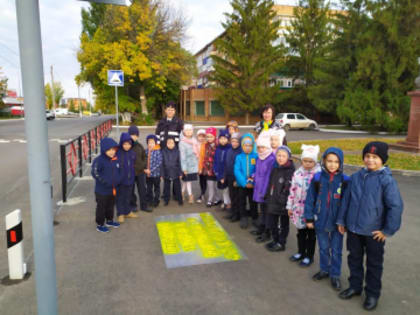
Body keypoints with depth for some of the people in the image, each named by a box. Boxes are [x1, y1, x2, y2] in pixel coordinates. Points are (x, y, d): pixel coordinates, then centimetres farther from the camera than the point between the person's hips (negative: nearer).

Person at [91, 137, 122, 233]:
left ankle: (109, 221, 42)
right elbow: (95, 173, -22)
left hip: (113, 189, 7)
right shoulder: (99, 160, -20)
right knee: (101, 207, 8)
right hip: (102, 190, -6)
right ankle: (100, 225, 24)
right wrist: (105, 182, -24)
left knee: (111, 206, 22)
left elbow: (119, 171, 14)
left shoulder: (116, 159, 1)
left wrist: (117, 180, -1)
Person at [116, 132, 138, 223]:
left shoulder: (132, 153, -1)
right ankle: (120, 214, 23)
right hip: (120, 180, -4)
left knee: (128, 196, 18)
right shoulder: (117, 153, -16)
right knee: (120, 197, 10)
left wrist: (133, 175, 12)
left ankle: (128, 212, 33)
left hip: (130, 179, 4)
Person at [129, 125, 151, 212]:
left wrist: (145, 167, 4)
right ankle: (133, 205, 25)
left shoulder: (139, 146, 5)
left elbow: (144, 157, 13)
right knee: (131, 190, 9)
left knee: (142, 189, 9)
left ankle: (144, 205, 21)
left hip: (140, 171, 4)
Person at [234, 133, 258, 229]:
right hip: (241, 184, 1)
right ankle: (243, 219, 25)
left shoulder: (256, 156, -6)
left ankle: (255, 219, 27)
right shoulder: (239, 157, -5)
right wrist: (245, 183, -17)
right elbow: (237, 171, -10)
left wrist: (252, 181, -17)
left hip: (253, 184, -1)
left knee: (253, 202, 12)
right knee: (241, 202, 10)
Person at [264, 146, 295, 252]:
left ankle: (281, 244, 26)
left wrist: (287, 203, -21)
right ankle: (275, 240, 35)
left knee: (284, 224, 11)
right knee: (271, 223, 16)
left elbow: (290, 189, -19)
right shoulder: (274, 169, 8)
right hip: (272, 202, 7)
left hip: (283, 203, -7)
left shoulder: (291, 171, -15)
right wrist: (268, 198, 15)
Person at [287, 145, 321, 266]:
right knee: (301, 232, 20)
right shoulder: (297, 173, 2)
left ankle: (309, 256, 27)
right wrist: (290, 206, 10)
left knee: (311, 233, 12)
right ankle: (301, 252, 38)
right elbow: (292, 190, 8)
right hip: (299, 208, 5)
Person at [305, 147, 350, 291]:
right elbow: (310, 198, -3)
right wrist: (309, 218, -2)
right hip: (321, 220, 1)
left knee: (336, 250, 12)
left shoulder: (345, 180, -10)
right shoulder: (317, 177, -8)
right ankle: (324, 270, 37)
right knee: (323, 248, 18)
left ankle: (335, 274, 30)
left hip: (337, 221, -1)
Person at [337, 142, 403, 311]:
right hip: (353, 229, 4)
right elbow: (346, 200, 7)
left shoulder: (387, 180, -16)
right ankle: (355, 286, 39)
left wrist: (388, 230, -11)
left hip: (374, 232, -4)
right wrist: (341, 220, 8)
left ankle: (372, 294, 32)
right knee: (354, 259, 19)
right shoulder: (356, 177, -1)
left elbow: (396, 206, -14)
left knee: (374, 264, 14)